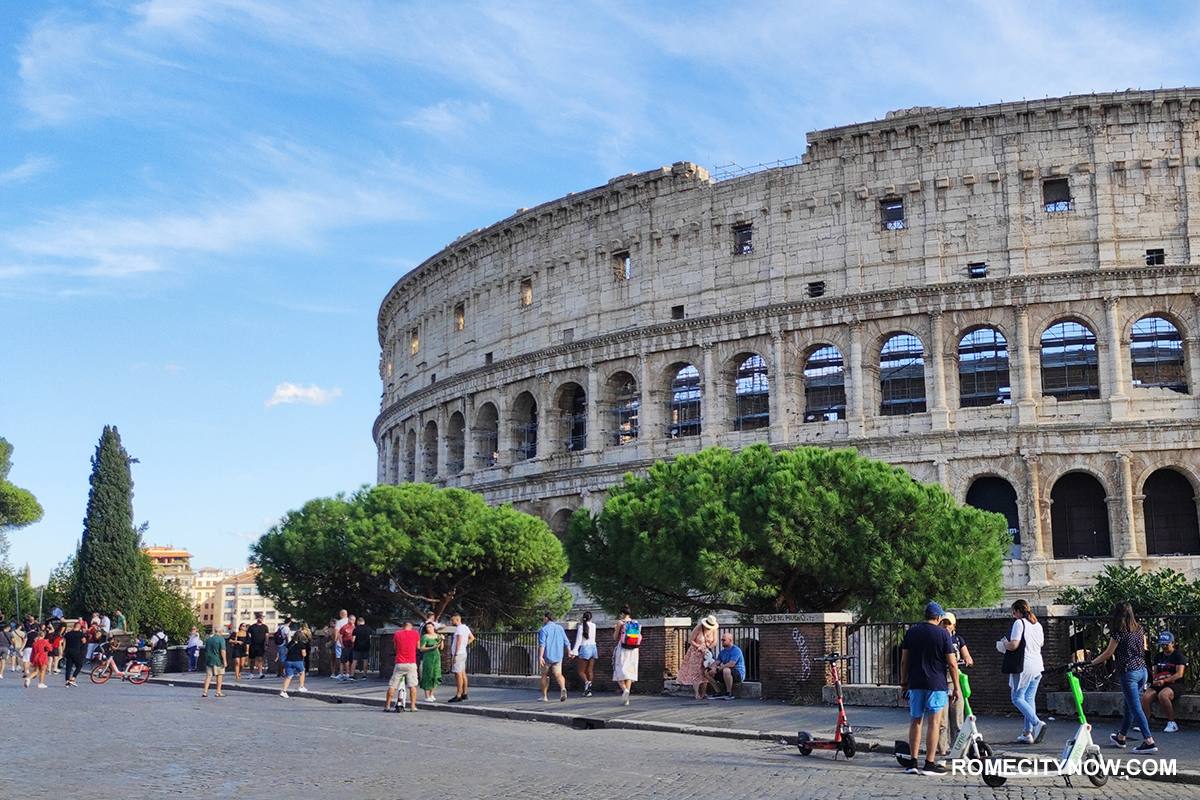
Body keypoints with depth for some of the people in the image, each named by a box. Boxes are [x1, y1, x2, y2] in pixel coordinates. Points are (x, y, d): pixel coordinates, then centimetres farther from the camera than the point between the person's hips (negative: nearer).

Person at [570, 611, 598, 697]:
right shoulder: (593, 625, 6)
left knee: (580, 671, 2)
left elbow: (578, 640, -10)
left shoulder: (581, 627, -7)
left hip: (585, 648, -5)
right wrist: (583, 622, 21)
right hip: (593, 648, 5)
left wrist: (574, 652, -9)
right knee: (590, 671, 8)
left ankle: (586, 682, -25)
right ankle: (588, 690, 5)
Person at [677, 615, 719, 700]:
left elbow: (715, 641, 1)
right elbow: (690, 640, -14)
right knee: (696, 672, -5)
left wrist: (709, 648, -17)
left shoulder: (714, 629, -8)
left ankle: (704, 694, 6)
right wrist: (699, 648, -19)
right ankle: (696, 694, -2)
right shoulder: (698, 628, -20)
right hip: (696, 653, -4)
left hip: (706, 653, 4)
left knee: (705, 673, 1)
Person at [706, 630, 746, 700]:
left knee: (726, 670, -40)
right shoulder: (722, 652, 14)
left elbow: (731, 664, -25)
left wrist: (717, 669, -26)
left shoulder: (736, 650, -14)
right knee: (708, 673, -3)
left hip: (739, 674, -8)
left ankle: (729, 693, -24)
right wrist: (709, 668, -16)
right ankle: (718, 693, -4)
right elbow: (716, 662, 7)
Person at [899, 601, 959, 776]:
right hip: (936, 684, -4)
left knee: (915, 721, 10)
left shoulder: (911, 632, 6)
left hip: (915, 684, 4)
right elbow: (952, 664, -5)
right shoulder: (942, 634, -4)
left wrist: (903, 682, 17)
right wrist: (956, 687, 4)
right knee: (933, 722, 0)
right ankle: (929, 764, -1)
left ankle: (913, 762, 10)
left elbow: (904, 661, 8)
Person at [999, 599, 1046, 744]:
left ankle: (1037, 723, -19)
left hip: (1024, 666, -8)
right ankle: (1028, 733, 9)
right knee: (1030, 698, 10)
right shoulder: (1037, 624, 14)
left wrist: (1004, 644, 2)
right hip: (1037, 665, 8)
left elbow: (1013, 645, -17)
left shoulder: (1019, 623, -11)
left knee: (1017, 697, -2)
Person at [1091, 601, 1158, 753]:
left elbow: (1108, 654, -7)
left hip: (1129, 672, -8)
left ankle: (1149, 742, -13)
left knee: (1135, 707, -5)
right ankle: (1121, 737, 33)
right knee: (1130, 706, 18)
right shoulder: (1138, 629, 7)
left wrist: (1091, 663, 5)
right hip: (1142, 670, 8)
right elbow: (1144, 648, 18)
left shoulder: (1118, 632, -12)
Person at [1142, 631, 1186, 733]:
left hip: (1174, 684, -6)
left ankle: (1172, 723, -23)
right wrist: (1155, 681, -1)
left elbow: (1179, 674, -10)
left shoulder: (1178, 656, 0)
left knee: (1162, 695, -38)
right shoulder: (1158, 656, 19)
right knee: (1145, 696, -24)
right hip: (1159, 686, 6)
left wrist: (1164, 681, -21)